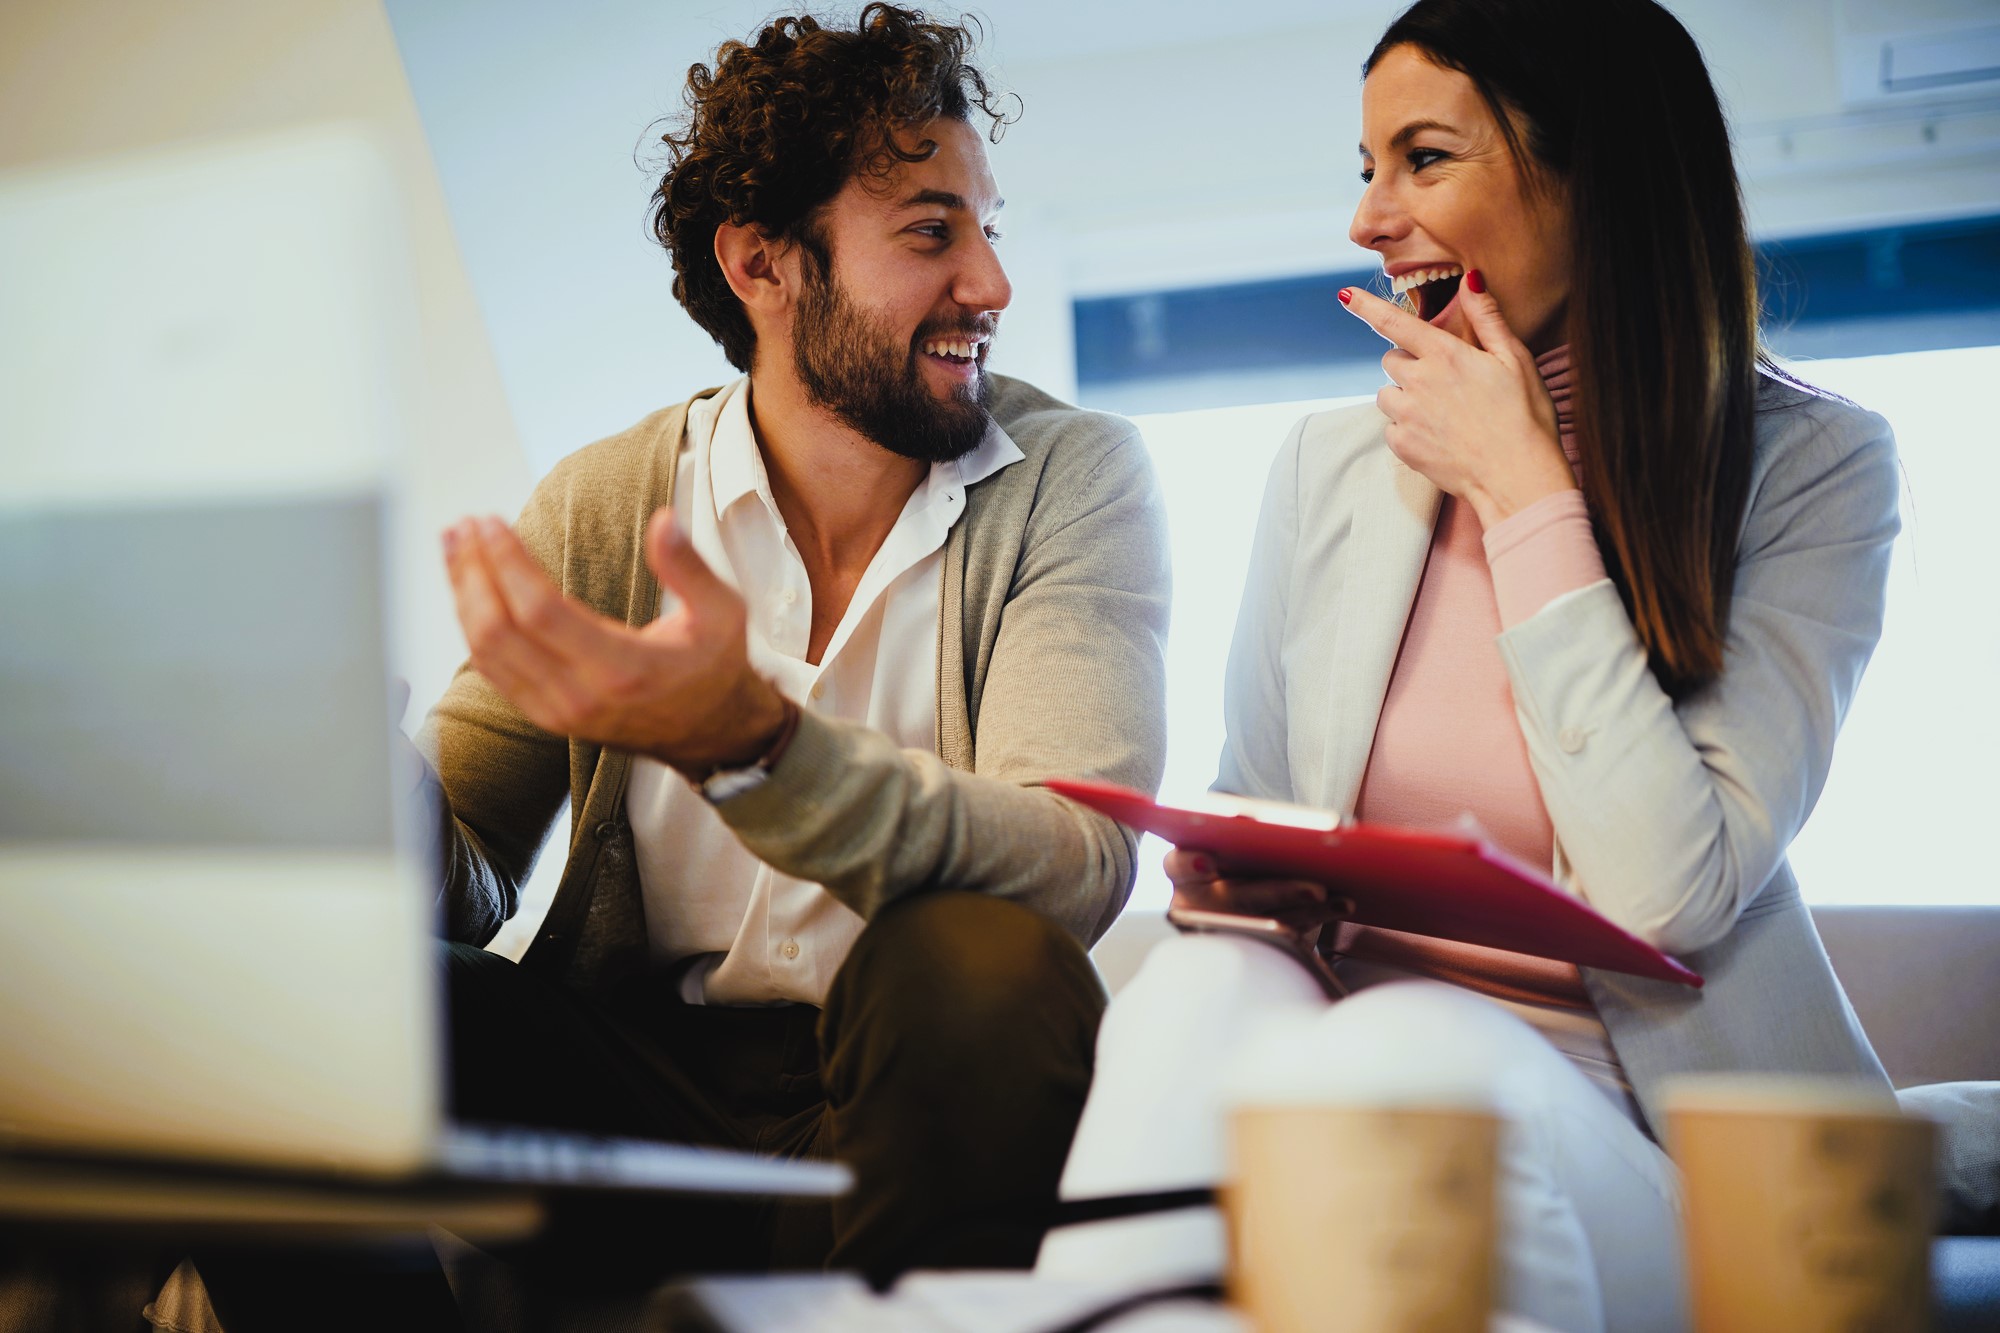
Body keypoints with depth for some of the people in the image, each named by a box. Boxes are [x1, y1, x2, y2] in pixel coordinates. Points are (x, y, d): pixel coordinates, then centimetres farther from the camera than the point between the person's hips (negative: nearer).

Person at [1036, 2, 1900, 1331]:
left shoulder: (1813, 464, -3)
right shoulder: (1329, 466, 9)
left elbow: (1675, 895, -15)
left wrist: (1524, 490, -11)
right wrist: (1240, 881, -8)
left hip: (1649, 1132, -3)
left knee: (1403, 1052, -35)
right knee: (1201, 992, -31)